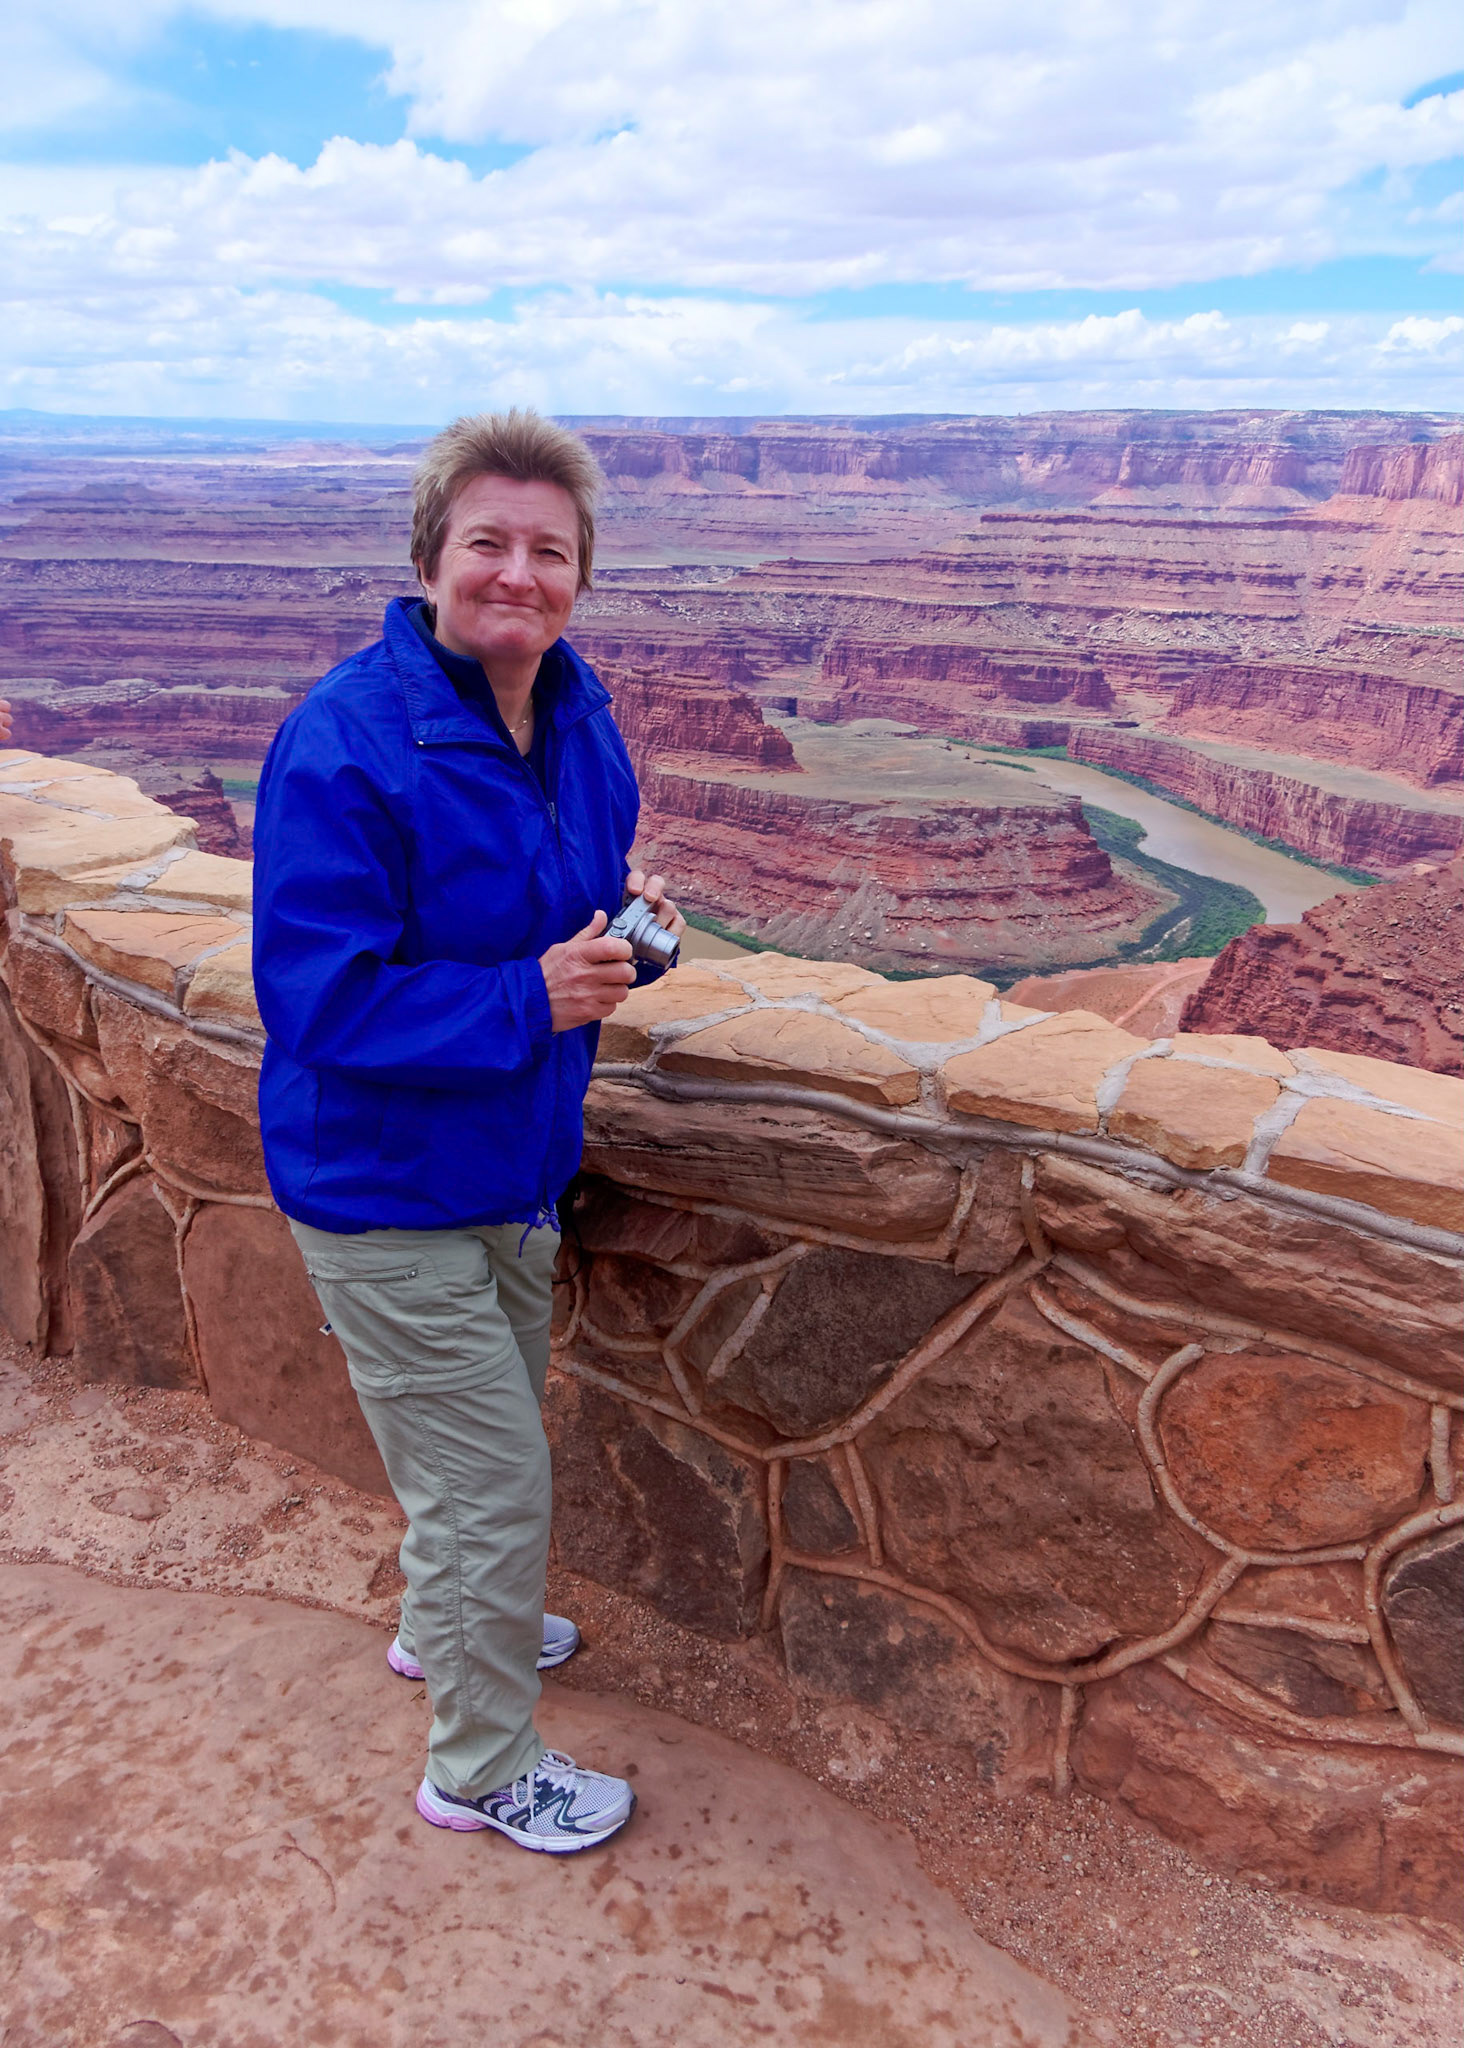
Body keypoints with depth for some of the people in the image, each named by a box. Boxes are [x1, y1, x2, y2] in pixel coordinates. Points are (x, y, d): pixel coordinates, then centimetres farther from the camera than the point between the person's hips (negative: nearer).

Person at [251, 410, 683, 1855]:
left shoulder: (576, 716, 1)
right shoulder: (343, 745, -24)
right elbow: (315, 996, -25)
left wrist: (626, 923, -8)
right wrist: (528, 999, -28)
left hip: (515, 1166, 8)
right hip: (388, 1195, -8)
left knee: (488, 1437, 27)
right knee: (491, 1484, 5)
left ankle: (446, 1626, 57)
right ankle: (481, 1772, 32)